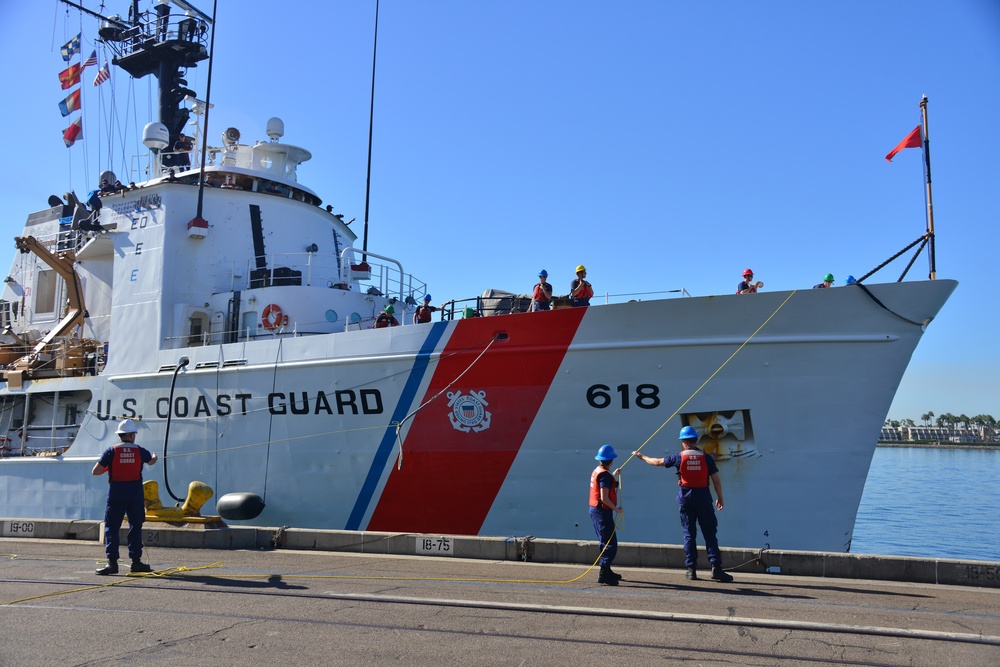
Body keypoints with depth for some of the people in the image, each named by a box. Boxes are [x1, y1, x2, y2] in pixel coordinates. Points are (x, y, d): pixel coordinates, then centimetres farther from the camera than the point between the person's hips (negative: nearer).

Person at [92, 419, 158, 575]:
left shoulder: (111, 451, -5)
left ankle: (112, 562, 0)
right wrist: (154, 457, 49)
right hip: (135, 493, 1)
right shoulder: (139, 451, 2)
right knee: (135, 527, 11)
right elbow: (151, 461, 24)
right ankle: (136, 561, 13)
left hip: (116, 494, -1)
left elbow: (96, 471, -5)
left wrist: (108, 467, 16)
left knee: (112, 527, 5)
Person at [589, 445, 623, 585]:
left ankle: (607, 571, 31)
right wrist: (616, 509, -13)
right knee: (611, 544, -8)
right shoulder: (605, 475, -19)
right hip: (603, 511, -10)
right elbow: (604, 498, -24)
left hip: (595, 510, 10)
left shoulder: (596, 471, 9)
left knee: (606, 543, 21)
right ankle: (603, 574, -12)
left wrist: (614, 475, 33)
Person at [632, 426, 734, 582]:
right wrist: (720, 498, 10)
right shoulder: (706, 457, -3)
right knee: (710, 533, 2)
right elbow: (716, 481, -3)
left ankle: (691, 569, 8)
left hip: (685, 498, 1)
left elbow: (658, 462, 10)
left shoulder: (679, 457, -2)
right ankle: (716, 568, -5)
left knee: (689, 534, 8)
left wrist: (642, 456, 26)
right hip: (703, 497, -1)